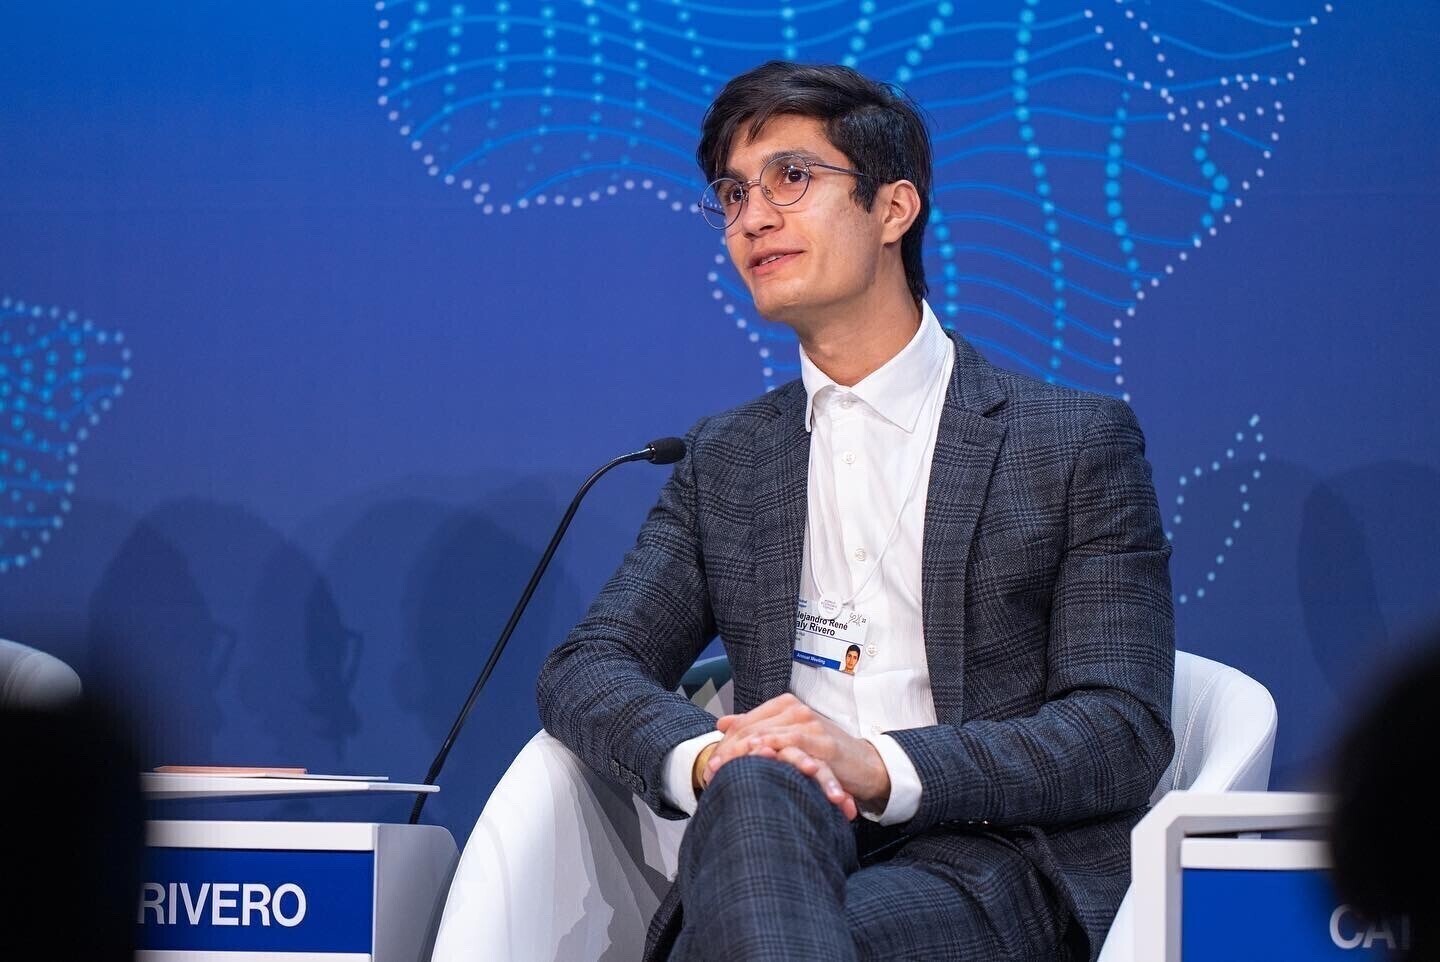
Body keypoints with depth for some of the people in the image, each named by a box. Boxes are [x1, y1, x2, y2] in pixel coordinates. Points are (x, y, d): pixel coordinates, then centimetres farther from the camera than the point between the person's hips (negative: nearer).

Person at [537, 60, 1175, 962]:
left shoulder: (1079, 443, 9)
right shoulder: (725, 459, 23)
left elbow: (1123, 732, -1)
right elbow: (584, 672, 12)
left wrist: (879, 767, -19)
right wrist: (703, 755, -15)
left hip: (985, 864, -3)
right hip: (770, 850, 4)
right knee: (756, 791, -36)